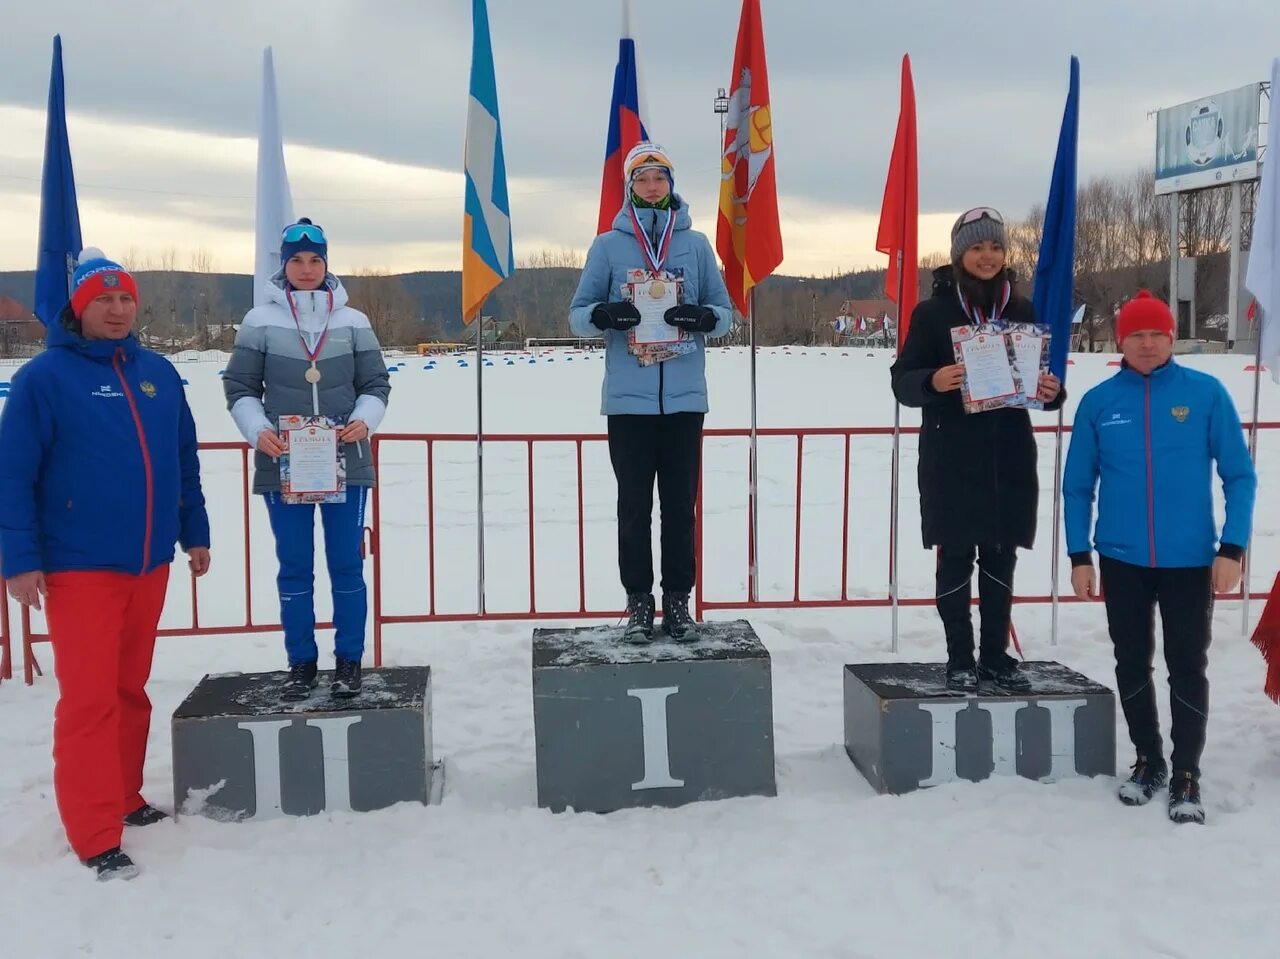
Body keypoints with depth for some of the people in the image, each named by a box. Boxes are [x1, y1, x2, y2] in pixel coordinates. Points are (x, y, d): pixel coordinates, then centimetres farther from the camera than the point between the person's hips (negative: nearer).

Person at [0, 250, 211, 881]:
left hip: (149, 563, 5)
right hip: (79, 567, -5)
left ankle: (124, 798, 30)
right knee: (89, 699, -5)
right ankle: (95, 837, 2)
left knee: (131, 688, 15)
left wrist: (194, 533, 15)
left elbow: (184, 461, 15)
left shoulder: (158, 373, 8)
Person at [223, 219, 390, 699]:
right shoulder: (261, 321, 0)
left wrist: (364, 420, -13)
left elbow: (376, 384, 6)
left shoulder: (352, 321, 2)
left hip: (345, 463, 0)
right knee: (294, 567, 9)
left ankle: (349, 661, 18)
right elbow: (240, 387, 3)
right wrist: (257, 429, -14)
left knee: (346, 565, 6)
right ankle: (301, 663, 20)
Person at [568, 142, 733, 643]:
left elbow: (725, 312, 9)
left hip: (684, 399, 1)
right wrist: (604, 313, -17)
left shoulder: (696, 244, 8)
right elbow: (578, 315, 6)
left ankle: (678, 600, 16)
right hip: (628, 400, -1)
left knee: (680, 505, 6)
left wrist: (703, 316, -13)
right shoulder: (608, 245, 5)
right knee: (634, 506, 4)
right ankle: (639, 601, 14)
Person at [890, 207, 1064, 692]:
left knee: (1000, 559, 9)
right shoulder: (933, 311, -1)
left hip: (1009, 457, 3)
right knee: (956, 558, 2)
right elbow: (902, 380, -4)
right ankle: (959, 658, 13)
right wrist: (932, 381, -25)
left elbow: (1043, 378, 11)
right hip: (952, 460, -3)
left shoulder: (1022, 310, 7)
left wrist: (1052, 392, -11)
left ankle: (996, 654, 21)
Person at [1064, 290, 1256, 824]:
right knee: (1132, 664, 12)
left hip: (1191, 559, -2)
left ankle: (1186, 776, 18)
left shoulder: (1206, 393, -4)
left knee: (1187, 667, 5)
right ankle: (1147, 761, 30)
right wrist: (1079, 555, 0)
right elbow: (1077, 486, 4)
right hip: (1121, 560, 2)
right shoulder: (1098, 401, -1)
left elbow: (1240, 475, -2)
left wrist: (1232, 548, -9)